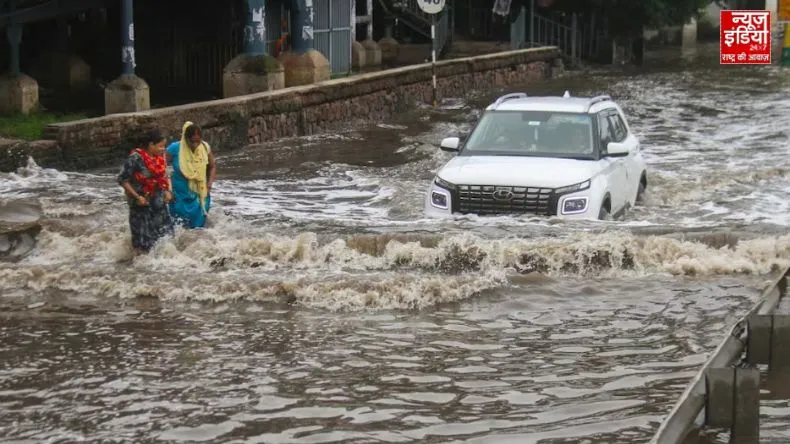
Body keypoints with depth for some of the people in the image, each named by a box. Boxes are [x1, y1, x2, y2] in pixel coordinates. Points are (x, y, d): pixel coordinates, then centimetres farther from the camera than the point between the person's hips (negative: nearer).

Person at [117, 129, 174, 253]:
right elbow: (122, 179, -17)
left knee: (165, 232, 7)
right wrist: (137, 197, -19)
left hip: (158, 201, 6)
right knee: (143, 238, 4)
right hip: (141, 202, -6)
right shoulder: (135, 158, -20)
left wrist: (167, 191, 3)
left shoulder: (159, 156, 0)